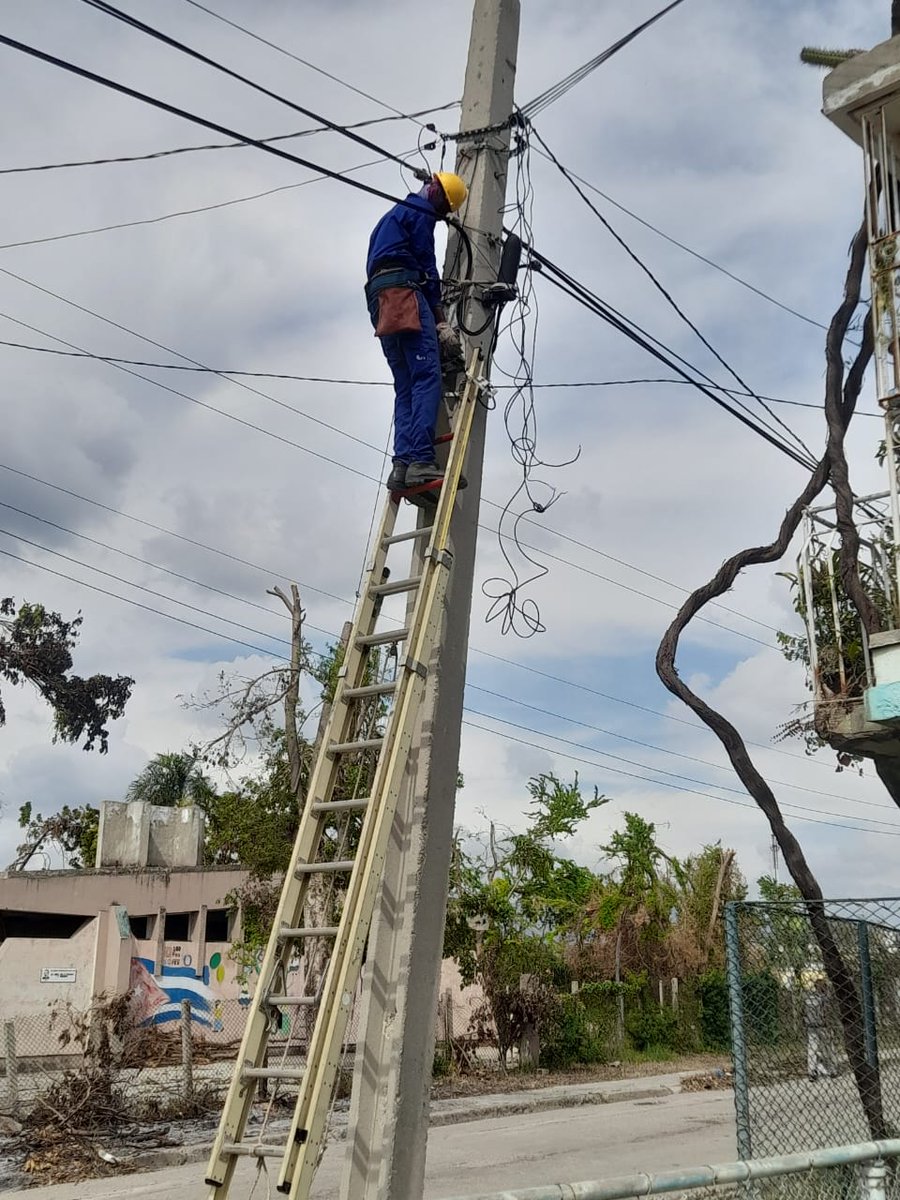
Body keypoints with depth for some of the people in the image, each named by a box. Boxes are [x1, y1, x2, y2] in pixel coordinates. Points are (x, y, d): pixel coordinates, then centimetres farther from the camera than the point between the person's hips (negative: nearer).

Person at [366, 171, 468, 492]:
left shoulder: (392, 216, 34)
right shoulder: (419, 213, 4)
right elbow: (427, 265, -3)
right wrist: (440, 319, -3)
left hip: (379, 301, 9)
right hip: (403, 294, -9)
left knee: (406, 387, 2)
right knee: (427, 377, -18)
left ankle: (403, 465, -13)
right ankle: (420, 461, -32)